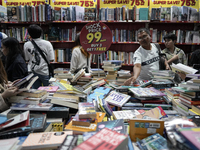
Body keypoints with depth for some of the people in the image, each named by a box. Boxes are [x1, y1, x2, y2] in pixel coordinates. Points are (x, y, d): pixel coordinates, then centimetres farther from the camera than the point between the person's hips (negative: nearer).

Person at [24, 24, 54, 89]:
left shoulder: (26, 45, -4)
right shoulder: (47, 43, -10)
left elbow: (27, 60, 4)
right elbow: (51, 60, -10)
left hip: (33, 72, 3)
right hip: (45, 72, -2)